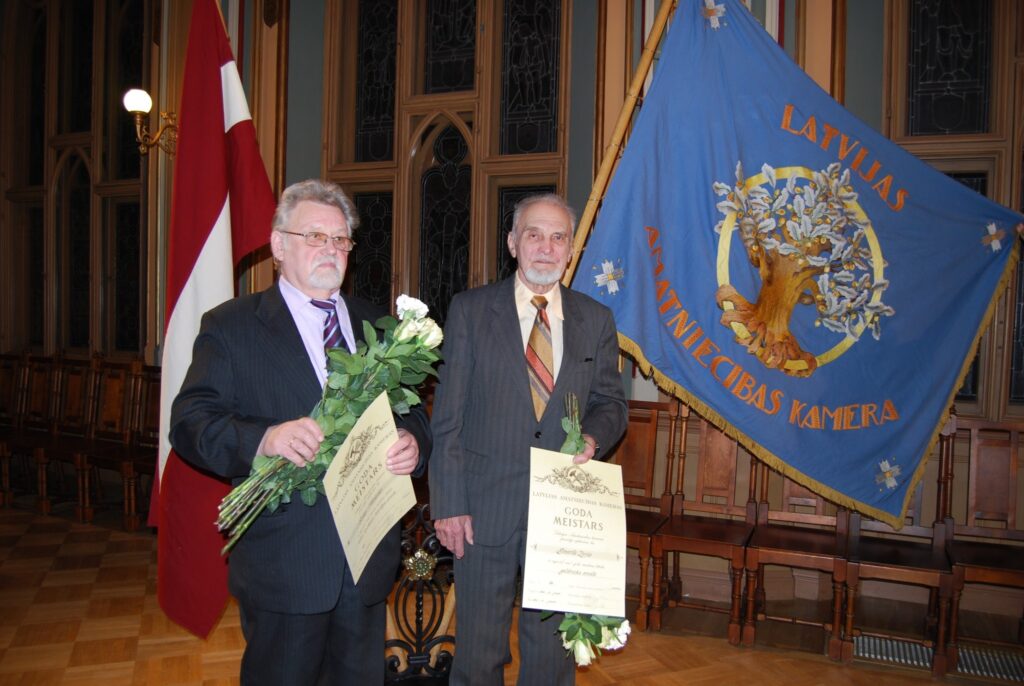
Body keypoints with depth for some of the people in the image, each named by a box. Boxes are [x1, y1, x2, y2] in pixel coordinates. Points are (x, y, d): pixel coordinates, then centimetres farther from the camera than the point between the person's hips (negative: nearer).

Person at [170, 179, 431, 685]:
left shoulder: (377, 326, 11)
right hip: (283, 563, -4)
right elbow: (189, 422, -10)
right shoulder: (231, 327, -2)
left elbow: (411, 410, 13)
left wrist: (413, 442, -11)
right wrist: (264, 439, -30)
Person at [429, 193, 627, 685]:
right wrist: (448, 504, -9)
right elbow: (448, 417, -4)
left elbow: (610, 401, 12)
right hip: (485, 509, -2)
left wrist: (594, 437, -11)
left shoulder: (596, 321, 5)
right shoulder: (470, 311, -2)